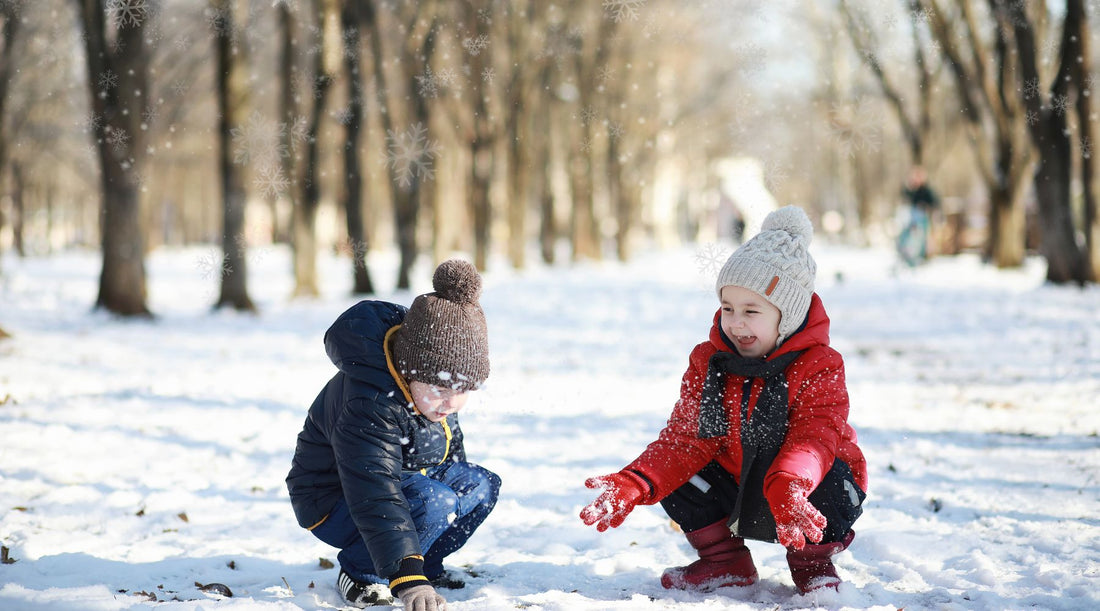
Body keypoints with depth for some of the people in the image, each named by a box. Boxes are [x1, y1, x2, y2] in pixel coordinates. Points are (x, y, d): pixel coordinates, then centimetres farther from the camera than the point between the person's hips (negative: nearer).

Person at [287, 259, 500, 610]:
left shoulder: (436, 382, -10)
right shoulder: (368, 406, -38)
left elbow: (448, 437, 14)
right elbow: (376, 500, -45)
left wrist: (458, 480, 25)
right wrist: (408, 580, -53)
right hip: (335, 499, -9)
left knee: (481, 486, -4)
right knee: (433, 502, -33)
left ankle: (428, 565, 10)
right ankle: (359, 575, -12)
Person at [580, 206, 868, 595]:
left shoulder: (819, 366, -18)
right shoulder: (708, 361, -4)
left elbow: (814, 439, -32)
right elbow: (688, 439, -9)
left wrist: (787, 488, -56)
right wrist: (634, 484, -28)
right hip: (736, 488, 4)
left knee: (833, 484, -36)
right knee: (675, 477, -18)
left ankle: (813, 562, -2)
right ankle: (724, 561, 6)